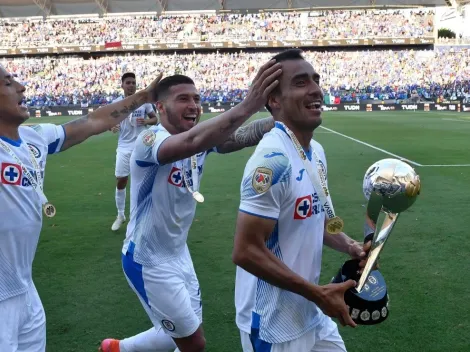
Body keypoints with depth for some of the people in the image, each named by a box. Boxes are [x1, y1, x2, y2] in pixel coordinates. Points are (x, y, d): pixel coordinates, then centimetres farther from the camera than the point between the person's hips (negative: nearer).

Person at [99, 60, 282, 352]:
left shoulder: (201, 139, -3)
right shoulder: (151, 140, -25)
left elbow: (240, 136, -22)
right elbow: (190, 143, -47)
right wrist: (247, 105, -57)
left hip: (179, 254, 8)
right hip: (149, 260, -7)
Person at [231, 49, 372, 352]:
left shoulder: (316, 151, 4)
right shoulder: (273, 158, -24)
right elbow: (246, 251, -26)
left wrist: (348, 245, 1)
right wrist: (318, 293, -21)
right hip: (274, 326, -8)